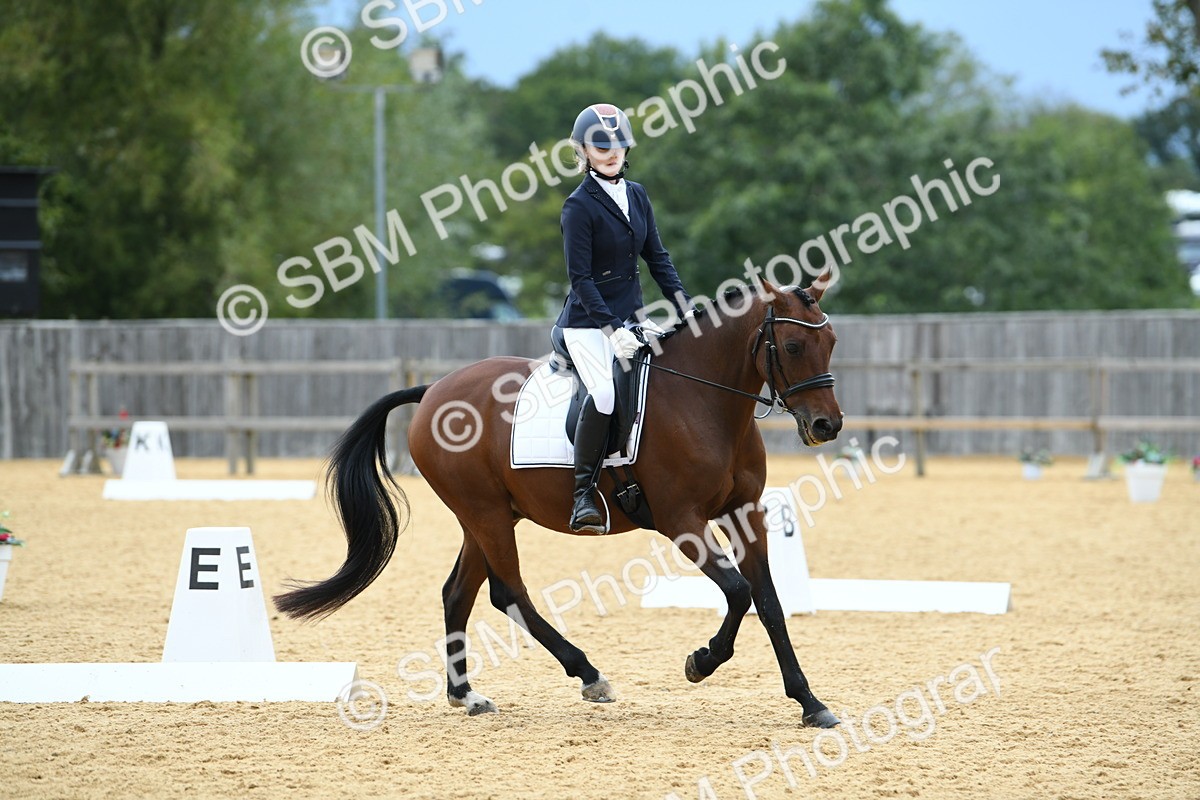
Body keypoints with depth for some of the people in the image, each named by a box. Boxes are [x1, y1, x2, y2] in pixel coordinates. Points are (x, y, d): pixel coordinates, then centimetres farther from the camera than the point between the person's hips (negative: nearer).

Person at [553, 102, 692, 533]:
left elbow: (656, 257, 13)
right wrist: (611, 331, -21)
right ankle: (584, 494, -22)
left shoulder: (637, 195, 11)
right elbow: (580, 277, -14)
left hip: (630, 316, 7)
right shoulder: (579, 206, -10)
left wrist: (684, 304, -2)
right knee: (606, 392, -30)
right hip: (588, 321, -7)